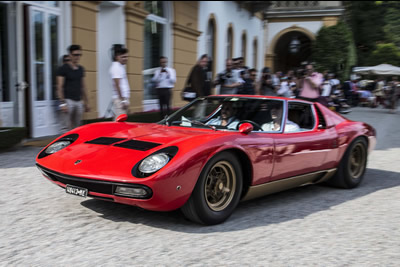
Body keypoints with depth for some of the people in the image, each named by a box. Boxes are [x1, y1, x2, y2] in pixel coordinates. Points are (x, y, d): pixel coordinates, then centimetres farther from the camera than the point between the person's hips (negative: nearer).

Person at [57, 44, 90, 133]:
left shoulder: (81, 69, 15)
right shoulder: (64, 68, -4)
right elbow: (59, 87, -9)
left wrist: (86, 102, 19)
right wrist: (62, 102, -17)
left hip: (78, 101, 6)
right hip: (68, 100, -6)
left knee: (77, 127, 8)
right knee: (66, 127, -9)